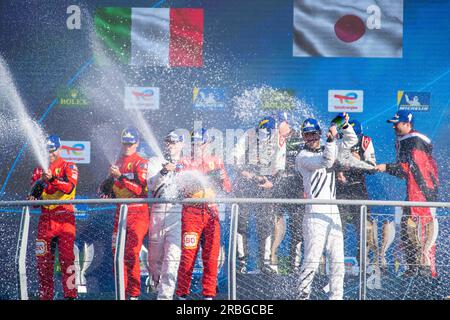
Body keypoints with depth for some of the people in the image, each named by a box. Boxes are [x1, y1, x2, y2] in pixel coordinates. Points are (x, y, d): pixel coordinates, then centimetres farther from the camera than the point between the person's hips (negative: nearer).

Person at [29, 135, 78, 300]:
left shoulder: (69, 167, 4)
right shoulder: (39, 169, 18)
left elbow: (70, 187, -14)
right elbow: (33, 192, 14)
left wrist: (52, 178, -27)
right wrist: (40, 181, -7)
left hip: (64, 217, -4)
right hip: (45, 218, 4)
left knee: (66, 257, -11)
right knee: (43, 259, 1)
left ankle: (70, 294, -12)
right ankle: (45, 295, 7)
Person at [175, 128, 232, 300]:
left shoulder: (216, 162, 15)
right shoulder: (186, 162, 11)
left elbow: (228, 189, 10)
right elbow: (183, 186, -3)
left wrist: (221, 177, -8)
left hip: (211, 211, 2)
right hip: (191, 211, -2)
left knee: (211, 255, 0)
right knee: (188, 254, -7)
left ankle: (209, 294, 7)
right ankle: (182, 293, -1)